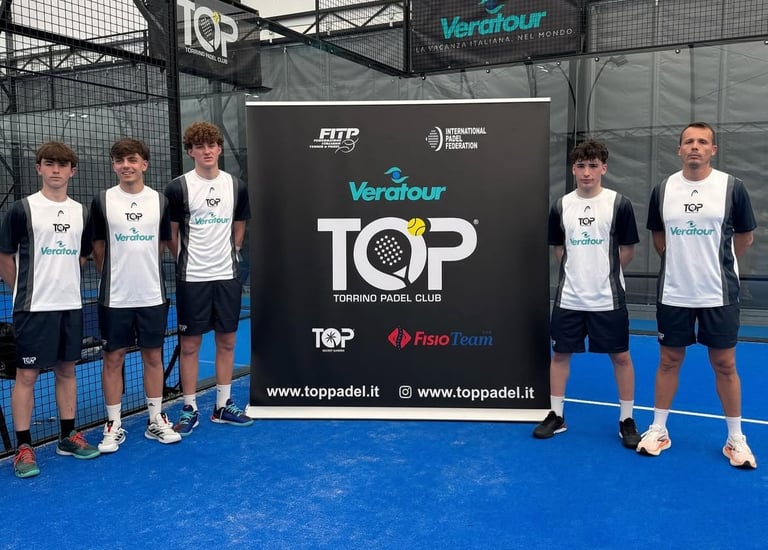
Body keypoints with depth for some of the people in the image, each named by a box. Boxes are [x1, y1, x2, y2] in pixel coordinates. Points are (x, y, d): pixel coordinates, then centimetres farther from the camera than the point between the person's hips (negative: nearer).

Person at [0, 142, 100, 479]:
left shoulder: (81, 212, 8)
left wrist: (62, 282, 13)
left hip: (70, 305, 5)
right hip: (33, 308, -5)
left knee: (67, 370, 13)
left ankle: (68, 437, 25)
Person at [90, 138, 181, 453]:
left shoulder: (160, 201, 2)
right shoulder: (102, 201, -1)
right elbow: (98, 247, 7)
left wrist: (144, 272, 11)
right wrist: (112, 278, 9)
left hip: (152, 296, 1)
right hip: (114, 297, -1)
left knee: (153, 357, 9)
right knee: (113, 359, 5)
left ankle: (156, 420, 22)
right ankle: (114, 425, 18)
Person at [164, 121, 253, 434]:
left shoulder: (236, 186, 5)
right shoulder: (178, 188, -6)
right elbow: (171, 234, 2)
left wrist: (228, 254, 10)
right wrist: (185, 260, 6)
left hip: (228, 276, 4)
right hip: (192, 278, -3)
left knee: (227, 341, 9)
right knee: (190, 343, 3)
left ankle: (223, 406, 22)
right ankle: (189, 409, 16)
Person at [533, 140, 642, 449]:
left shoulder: (619, 204, -6)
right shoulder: (560, 206, 2)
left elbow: (627, 250, 2)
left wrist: (605, 272, 5)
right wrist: (579, 271, 5)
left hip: (608, 299, -2)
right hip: (568, 298, 3)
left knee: (620, 356, 6)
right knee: (560, 354, 8)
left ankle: (626, 421, 21)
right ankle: (556, 415, 23)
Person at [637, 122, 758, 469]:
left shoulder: (732, 187, -5)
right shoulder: (663, 190, 1)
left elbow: (744, 237, 5)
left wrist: (715, 264, 10)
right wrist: (681, 262, 9)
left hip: (719, 294, -1)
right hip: (673, 294, 2)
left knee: (724, 365, 6)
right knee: (669, 361, 10)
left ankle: (735, 438, 21)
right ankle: (658, 429, 23)